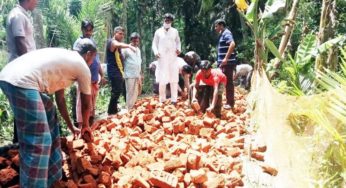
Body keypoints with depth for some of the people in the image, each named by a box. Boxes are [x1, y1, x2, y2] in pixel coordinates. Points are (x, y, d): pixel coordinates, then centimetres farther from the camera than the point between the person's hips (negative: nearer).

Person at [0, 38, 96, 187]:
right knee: (37, 142, -5)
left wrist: (71, 126, 43)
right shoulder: (83, 67, 8)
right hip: (21, 82, -10)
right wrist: (85, 126, 38)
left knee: (49, 116, 24)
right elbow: (86, 105, 19)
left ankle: (52, 176, 37)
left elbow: (60, 99, 36)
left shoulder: (64, 58, 31)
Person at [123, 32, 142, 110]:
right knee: (130, 93, -4)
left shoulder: (138, 50, 16)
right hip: (130, 75, -7)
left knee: (136, 93, 11)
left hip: (137, 75, 7)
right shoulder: (126, 49, -8)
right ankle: (129, 109, 3)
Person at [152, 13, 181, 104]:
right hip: (162, 58, -1)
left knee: (174, 79, -2)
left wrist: (179, 49, -1)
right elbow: (154, 43, 9)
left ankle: (174, 99, 3)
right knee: (162, 80, -4)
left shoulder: (175, 31, 13)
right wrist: (156, 52, -10)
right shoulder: (158, 31, 9)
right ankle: (162, 100, 4)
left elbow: (178, 42, 20)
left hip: (173, 58, 1)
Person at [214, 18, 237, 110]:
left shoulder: (226, 33, -10)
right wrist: (220, 61, 22)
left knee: (228, 82, -6)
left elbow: (232, 44, -27)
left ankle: (230, 103, 0)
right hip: (224, 63, 10)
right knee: (226, 82, 13)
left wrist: (226, 58, -28)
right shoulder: (222, 34, 19)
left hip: (228, 63, -10)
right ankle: (228, 102, 21)